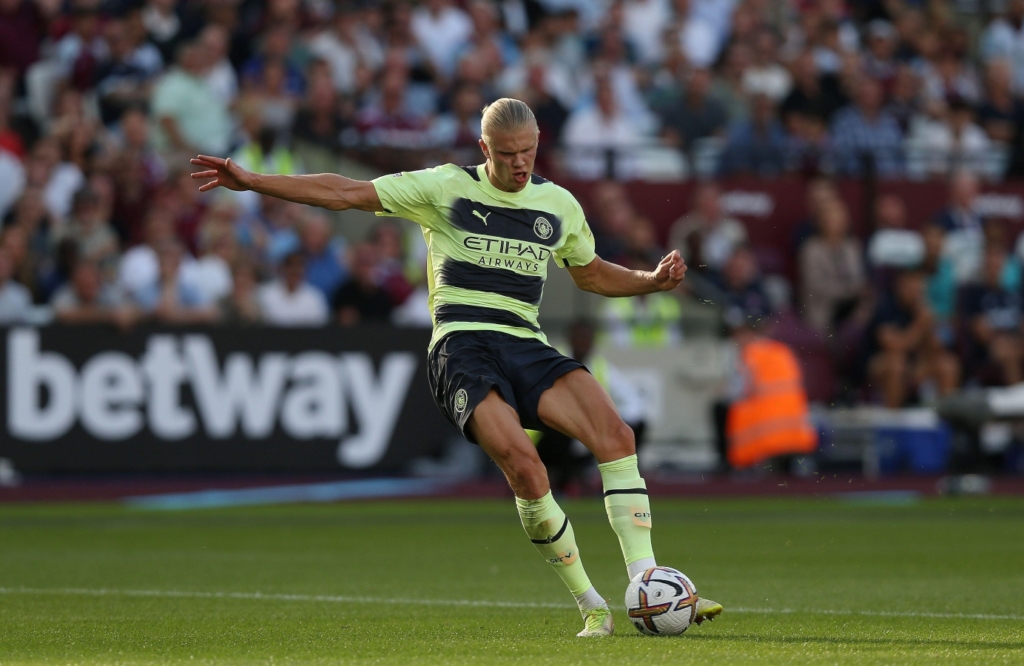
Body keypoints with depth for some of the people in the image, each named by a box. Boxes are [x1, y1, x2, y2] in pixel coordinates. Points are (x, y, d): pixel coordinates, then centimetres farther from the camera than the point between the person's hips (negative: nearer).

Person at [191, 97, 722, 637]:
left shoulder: (559, 204, 16)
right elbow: (347, 194, 5)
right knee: (523, 465, -27)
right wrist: (251, 181, 0)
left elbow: (592, 273, 33)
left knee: (615, 433, -23)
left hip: (526, 344, 4)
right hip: (462, 345, -4)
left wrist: (653, 281, 15)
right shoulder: (446, 188, 5)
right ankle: (591, 607, -13)